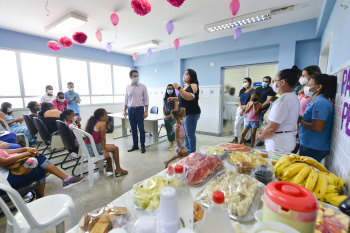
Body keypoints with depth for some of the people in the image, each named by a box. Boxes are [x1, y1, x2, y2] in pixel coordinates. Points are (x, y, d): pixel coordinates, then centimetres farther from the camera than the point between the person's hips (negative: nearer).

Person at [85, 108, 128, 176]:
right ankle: (118, 169, 15)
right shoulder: (102, 123, -16)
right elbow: (102, 138, -16)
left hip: (88, 148, 9)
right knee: (115, 148, 5)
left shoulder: (92, 122, 10)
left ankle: (109, 167, 31)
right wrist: (103, 151, -11)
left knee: (112, 146, 23)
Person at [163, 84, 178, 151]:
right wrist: (164, 115, -1)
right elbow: (163, 107, 11)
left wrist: (170, 115, -13)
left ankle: (172, 144, 3)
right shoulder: (165, 98, 10)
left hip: (172, 116, -4)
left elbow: (175, 108, -8)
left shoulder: (175, 98, -3)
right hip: (166, 116, 5)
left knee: (172, 130, -6)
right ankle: (171, 142, 22)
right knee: (168, 130, 8)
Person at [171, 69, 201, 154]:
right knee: (186, 133, 18)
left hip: (191, 114, -10)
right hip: (184, 113, 10)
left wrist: (178, 88, -28)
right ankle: (187, 150, 33)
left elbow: (189, 97, -29)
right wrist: (174, 98, 13)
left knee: (190, 134, -4)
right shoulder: (185, 85, 14)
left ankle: (192, 153, 9)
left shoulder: (193, 85, -12)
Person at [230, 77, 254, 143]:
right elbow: (239, 100, 9)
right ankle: (236, 138, 19)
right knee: (237, 123, 8)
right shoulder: (241, 90, 15)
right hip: (240, 108, 6)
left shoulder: (252, 91, -3)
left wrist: (244, 109, -13)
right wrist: (241, 107, -8)